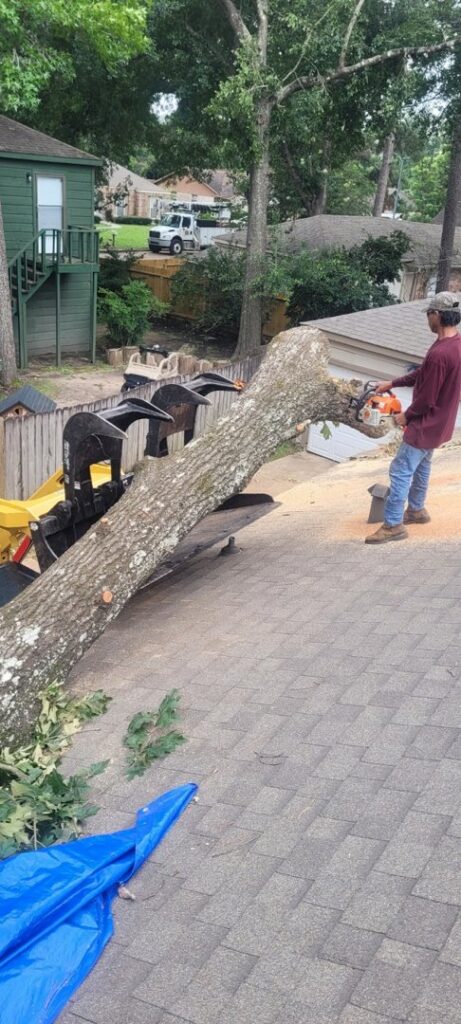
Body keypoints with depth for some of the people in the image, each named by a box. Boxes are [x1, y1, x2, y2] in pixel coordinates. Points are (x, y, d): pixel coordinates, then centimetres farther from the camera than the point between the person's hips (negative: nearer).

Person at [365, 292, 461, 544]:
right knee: (421, 464, 25)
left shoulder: (439, 353, -31)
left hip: (427, 423, -10)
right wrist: (393, 383, 8)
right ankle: (417, 509, 40)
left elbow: (426, 399, -25)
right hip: (437, 421, 10)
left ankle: (393, 525, 1)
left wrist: (406, 416, -8)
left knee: (400, 471, -4)